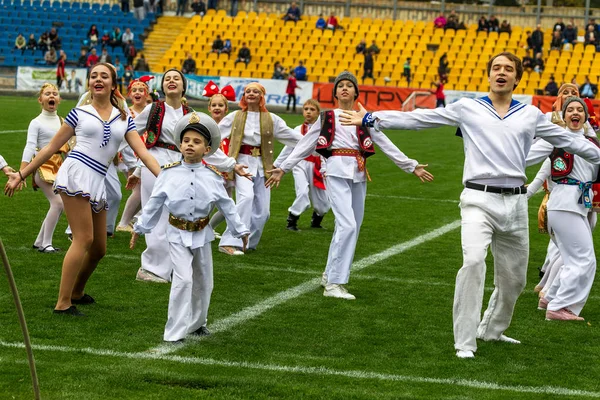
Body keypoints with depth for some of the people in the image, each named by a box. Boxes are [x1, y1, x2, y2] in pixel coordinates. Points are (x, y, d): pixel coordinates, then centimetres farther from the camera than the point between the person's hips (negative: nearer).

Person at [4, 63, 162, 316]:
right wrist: (21, 175, 9)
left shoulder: (124, 119, 14)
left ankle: (76, 292, 31)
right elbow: (51, 148, 10)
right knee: (84, 239, -14)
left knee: (99, 248, 9)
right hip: (76, 174, -5)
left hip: (98, 182, 5)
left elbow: (143, 152, 8)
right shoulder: (79, 113, 6)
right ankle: (63, 303, -11)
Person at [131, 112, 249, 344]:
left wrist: (240, 231, 8)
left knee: (203, 282, 14)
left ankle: (197, 323, 37)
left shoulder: (212, 176, -4)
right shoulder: (169, 173, -7)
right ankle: (174, 332, -10)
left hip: (201, 235, 3)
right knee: (183, 280, -16)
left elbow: (226, 205, 4)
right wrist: (140, 228, 4)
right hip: (178, 235, -3)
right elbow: (155, 203, 1)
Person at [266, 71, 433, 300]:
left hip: (358, 175, 4)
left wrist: (412, 167, 12)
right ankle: (334, 284, -14)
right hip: (337, 171, -4)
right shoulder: (327, 118, 10)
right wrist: (283, 169, 8)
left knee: (352, 228, 4)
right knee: (347, 225, -17)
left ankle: (330, 276, 20)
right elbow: (305, 146, 12)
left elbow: (386, 145, 15)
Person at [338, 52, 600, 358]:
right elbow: (418, 119, 5)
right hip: (479, 199, -3)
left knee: (513, 277, 10)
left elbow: (568, 140, 20)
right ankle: (465, 342, -16)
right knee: (473, 262, -23)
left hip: (515, 203, 3)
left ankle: (492, 330, 36)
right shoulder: (467, 108, 7)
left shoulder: (531, 115, 13)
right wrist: (372, 119, 0)